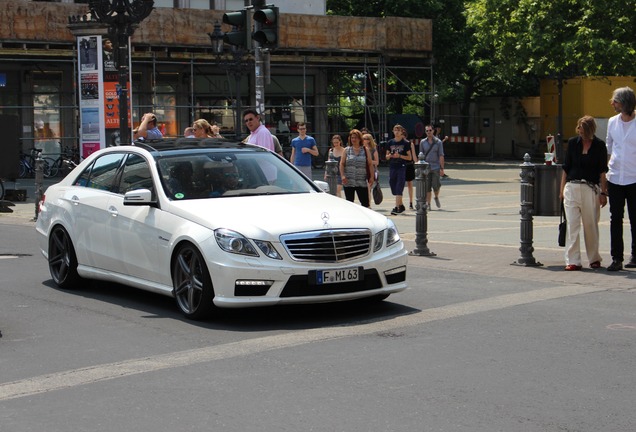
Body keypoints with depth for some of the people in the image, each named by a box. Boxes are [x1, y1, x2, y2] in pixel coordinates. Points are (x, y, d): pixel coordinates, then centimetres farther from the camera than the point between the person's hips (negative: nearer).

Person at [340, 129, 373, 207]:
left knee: (365, 202, -4)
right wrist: (342, 175, -9)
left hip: (362, 182, -1)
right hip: (348, 182, 1)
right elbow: (342, 164, 4)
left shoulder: (365, 150, 6)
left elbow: (370, 164, 4)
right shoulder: (347, 150, 8)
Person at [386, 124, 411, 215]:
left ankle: (396, 207, -14)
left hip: (402, 167, -4)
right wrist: (390, 156, -7)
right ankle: (401, 206, 24)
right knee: (394, 188, 8)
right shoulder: (390, 143, 10)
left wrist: (400, 156, -15)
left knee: (399, 188, -11)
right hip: (392, 167, 5)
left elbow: (409, 157, 0)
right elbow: (387, 157, 16)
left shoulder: (406, 143, -1)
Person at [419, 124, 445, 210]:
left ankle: (436, 198, 23)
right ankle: (428, 204, 5)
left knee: (436, 185, -6)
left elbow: (441, 156, 1)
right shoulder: (422, 142, 7)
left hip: (436, 167, -1)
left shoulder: (438, 142, 3)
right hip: (426, 167, 1)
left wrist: (442, 168, -5)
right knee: (427, 187, -1)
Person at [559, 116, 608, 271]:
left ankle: (594, 259, 21)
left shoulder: (599, 146, 1)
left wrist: (603, 193, -3)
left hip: (591, 189, -1)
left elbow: (602, 171, 2)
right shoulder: (572, 142, 7)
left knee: (591, 225, 6)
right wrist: (562, 189, 9)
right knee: (572, 224, -4)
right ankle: (573, 261, -3)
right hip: (572, 187, 2)